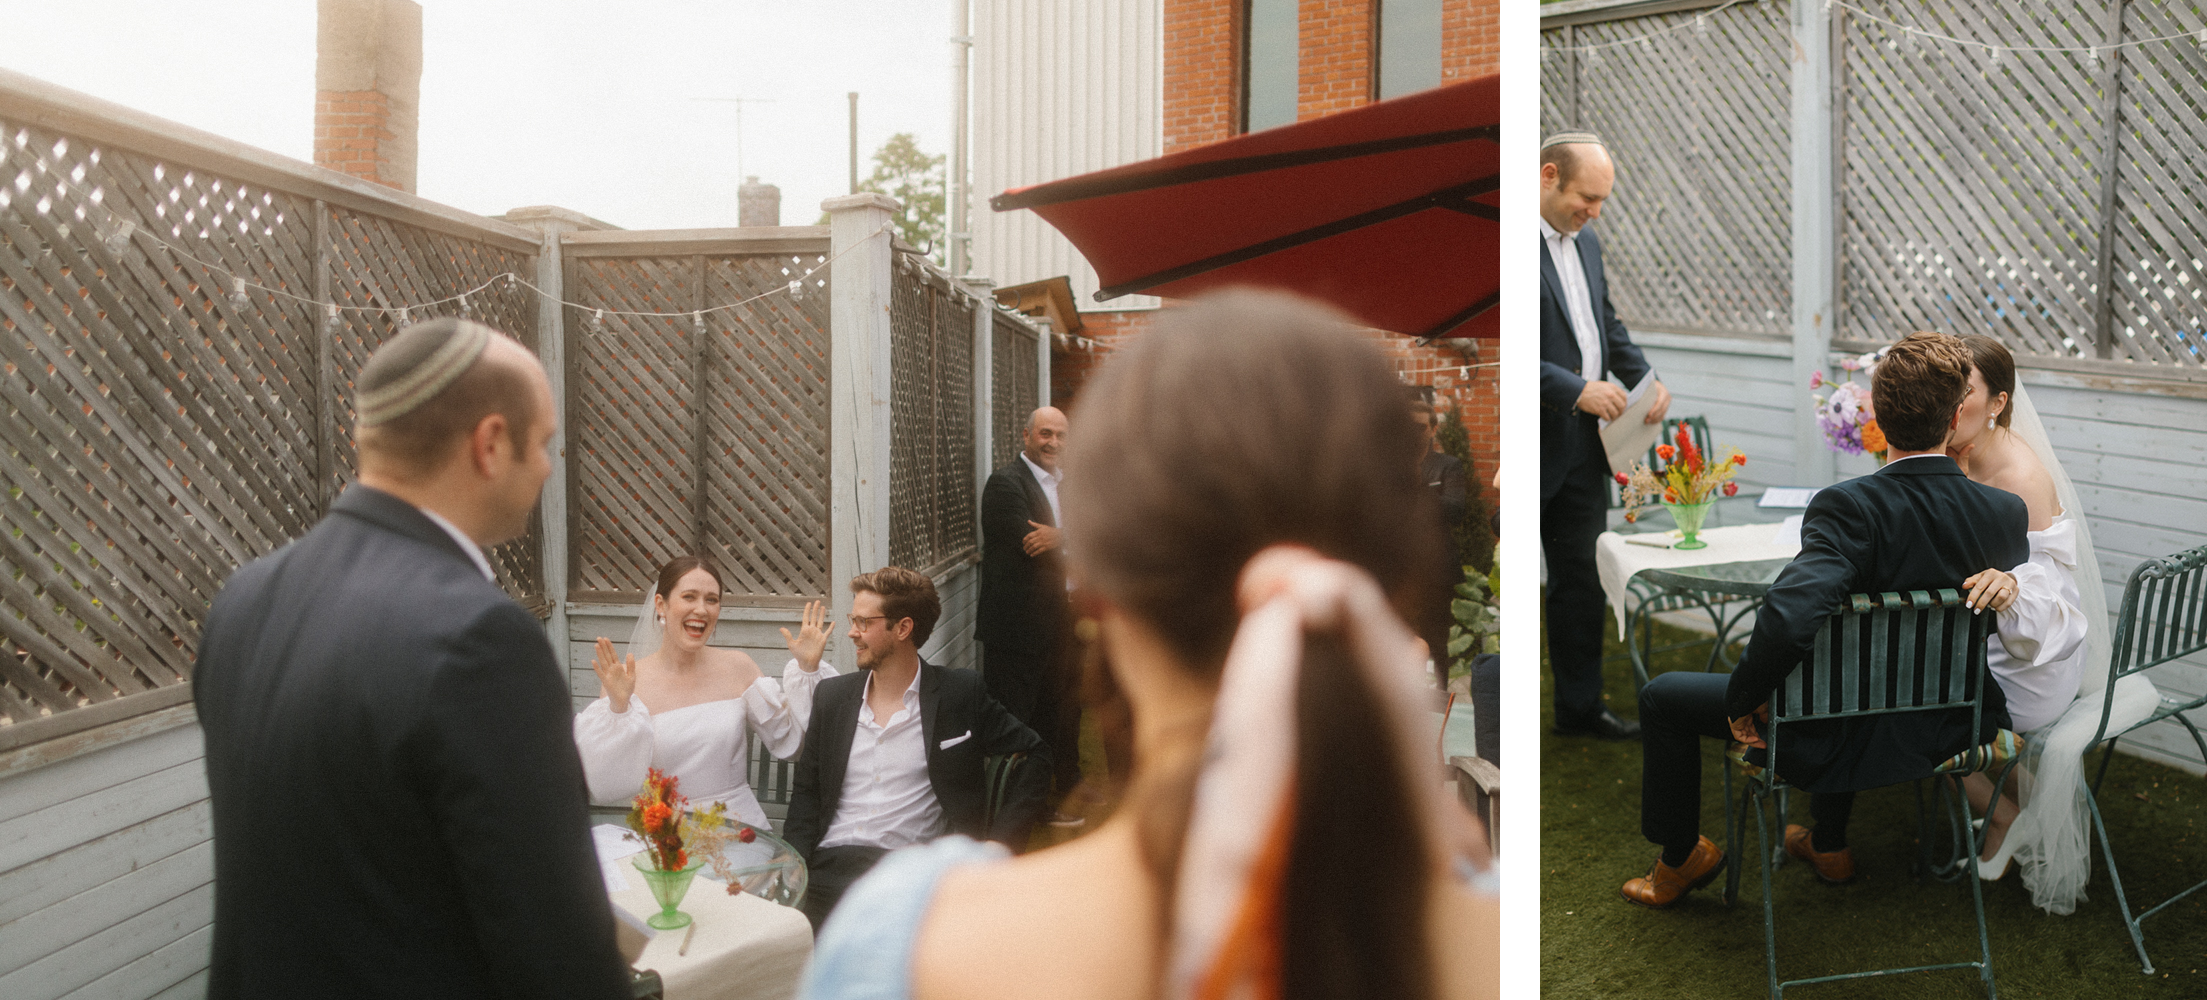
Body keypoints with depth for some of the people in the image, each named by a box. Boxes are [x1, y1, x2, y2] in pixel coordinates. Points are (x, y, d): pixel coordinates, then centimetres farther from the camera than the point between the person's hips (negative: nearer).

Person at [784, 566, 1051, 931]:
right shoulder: (832, 695, 14)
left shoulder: (960, 694, 3)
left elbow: (1034, 755, 8)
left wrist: (998, 841, -2)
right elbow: (807, 791, 18)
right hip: (830, 867, 3)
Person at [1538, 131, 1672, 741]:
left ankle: (1580, 706, 27)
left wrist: (1644, 379, 5)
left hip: (1582, 444, 9)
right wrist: (1576, 390, -23)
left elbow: (1607, 324, 22)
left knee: (1582, 580, 15)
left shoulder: (1585, 241, 13)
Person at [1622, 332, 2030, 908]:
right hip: (1946, 731, 6)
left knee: (1663, 696, 14)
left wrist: (1745, 699, -27)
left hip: (1848, 743, -6)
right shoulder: (2007, 513, -13)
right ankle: (1829, 846, 51)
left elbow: (1788, 619, -40)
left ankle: (1680, 862, 34)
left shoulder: (1847, 508, -30)